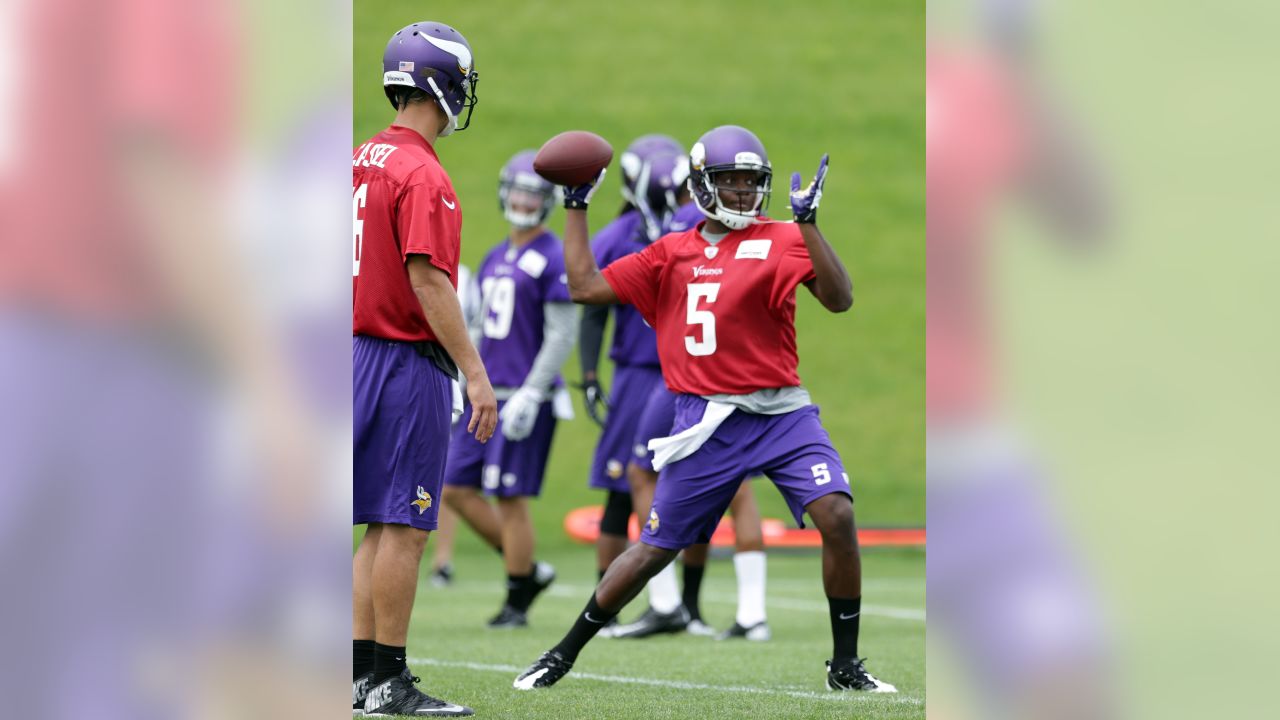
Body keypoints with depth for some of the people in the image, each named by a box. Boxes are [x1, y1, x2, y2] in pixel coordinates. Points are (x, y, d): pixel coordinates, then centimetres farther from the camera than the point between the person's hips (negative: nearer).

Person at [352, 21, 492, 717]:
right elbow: (427, 282, -20)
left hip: (364, 352, 9)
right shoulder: (422, 176, -15)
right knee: (404, 527, -4)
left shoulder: (362, 161, 13)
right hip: (410, 362, -9)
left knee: (384, 525, 13)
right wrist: (475, 373, -19)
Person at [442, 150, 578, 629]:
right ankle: (529, 571, 17)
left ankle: (516, 603, 6)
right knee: (457, 490, 6)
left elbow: (562, 336, -14)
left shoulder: (554, 260, -9)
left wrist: (530, 394, -19)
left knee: (511, 498, -5)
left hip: (527, 396, -8)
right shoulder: (496, 259, 16)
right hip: (489, 392, 9)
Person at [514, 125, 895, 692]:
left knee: (837, 518, -18)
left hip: (782, 416, -1)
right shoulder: (671, 254, 10)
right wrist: (576, 207, 14)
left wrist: (807, 221, -20)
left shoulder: (781, 241, 2)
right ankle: (563, 655, 20)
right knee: (655, 549, 4)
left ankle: (845, 666, -4)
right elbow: (585, 287, 11)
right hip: (708, 425, 1)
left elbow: (839, 299, -12)